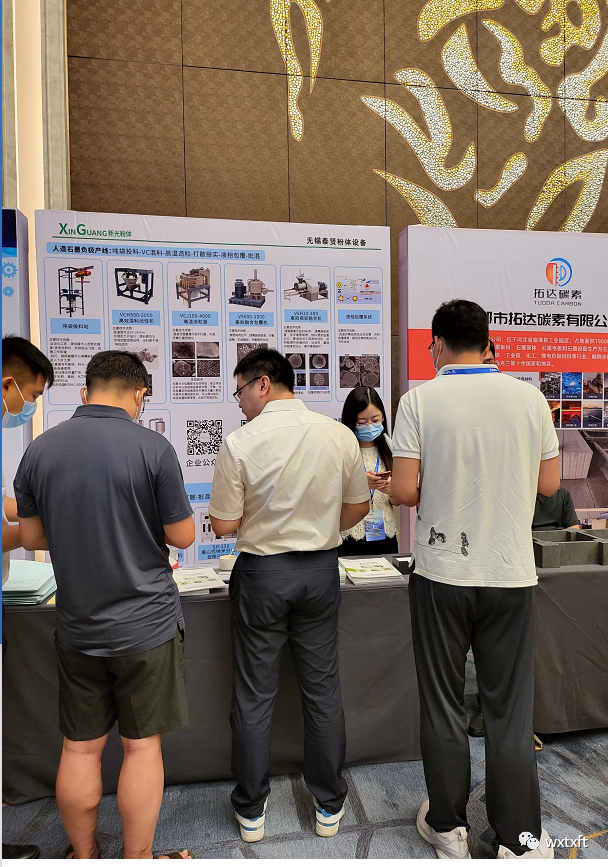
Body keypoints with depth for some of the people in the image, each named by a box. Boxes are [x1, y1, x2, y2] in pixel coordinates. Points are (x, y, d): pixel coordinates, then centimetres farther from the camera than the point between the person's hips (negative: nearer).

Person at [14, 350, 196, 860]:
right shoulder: (153, 447, -15)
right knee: (142, 745, 12)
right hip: (146, 623, -4)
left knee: (80, 748, 18)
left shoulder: (39, 450, -2)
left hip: (76, 627, 4)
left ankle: (84, 857, 37)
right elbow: (183, 536, -10)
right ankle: (138, 859, 29)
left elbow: (31, 537, 7)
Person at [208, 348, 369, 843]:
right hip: (322, 569, 3)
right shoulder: (341, 436, -5)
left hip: (262, 573, -3)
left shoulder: (240, 444, -15)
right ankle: (329, 805, 32)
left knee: (254, 694, 13)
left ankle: (251, 811, 30)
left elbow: (223, 525, -10)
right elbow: (357, 510, 5)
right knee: (322, 688, 16)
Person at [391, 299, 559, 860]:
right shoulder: (530, 398, -2)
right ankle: (519, 840, 28)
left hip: (442, 573, -1)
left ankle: (448, 828, 32)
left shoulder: (420, 399, -9)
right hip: (511, 572, 2)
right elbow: (548, 483, 4)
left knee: (443, 706, 15)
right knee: (510, 709, 15)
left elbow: (404, 490, -12)